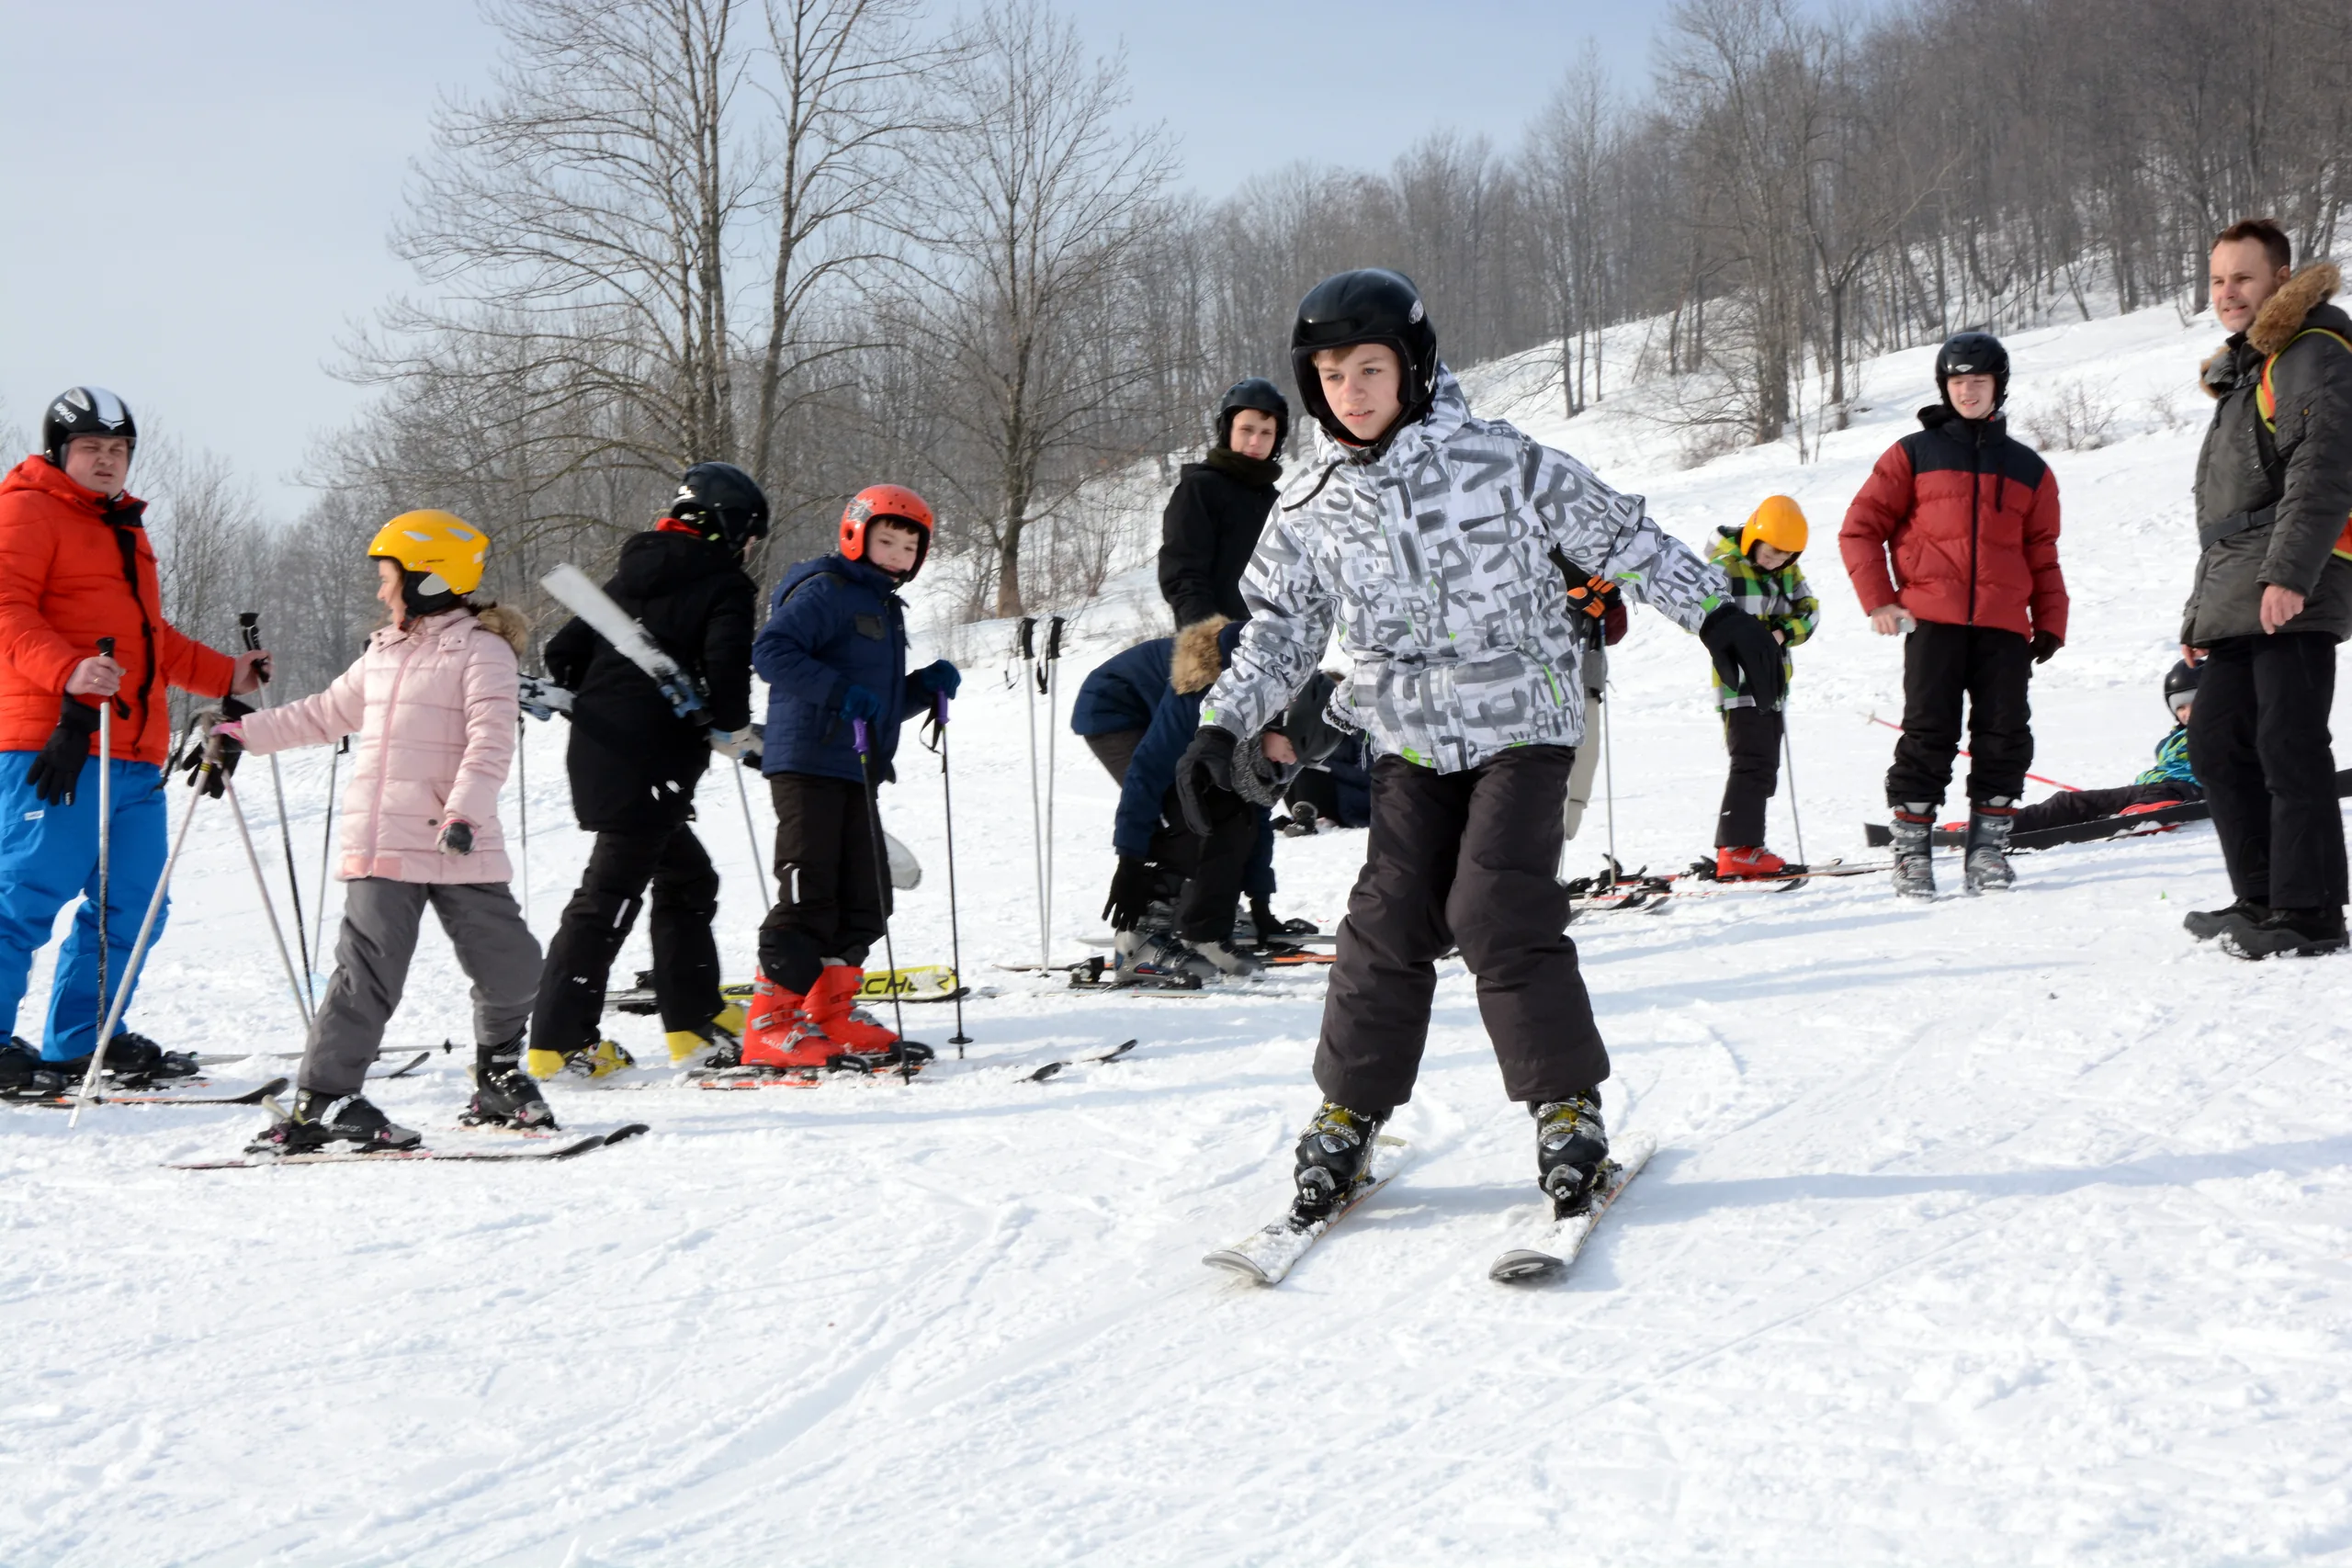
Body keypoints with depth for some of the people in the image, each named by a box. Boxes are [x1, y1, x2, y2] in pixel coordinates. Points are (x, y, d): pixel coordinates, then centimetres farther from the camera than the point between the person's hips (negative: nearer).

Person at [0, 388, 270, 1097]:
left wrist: (226, 674, 30)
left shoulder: (124, 529, 27)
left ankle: (82, 1043, 17)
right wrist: (69, 669, -29)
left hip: (134, 753, 9)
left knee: (131, 905, 9)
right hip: (59, 742, -9)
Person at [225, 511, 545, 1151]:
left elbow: (490, 744, -14)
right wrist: (244, 733, 29)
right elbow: (326, 714, 30)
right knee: (370, 968, -8)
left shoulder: (482, 650, -3)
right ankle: (322, 1100, -8)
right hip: (381, 844, 3)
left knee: (510, 966, -1)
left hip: (461, 848, -3)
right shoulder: (382, 654, 18)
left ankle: (499, 1075, 23)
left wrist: (465, 810, -27)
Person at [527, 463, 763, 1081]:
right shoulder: (727, 588, -5)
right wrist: (732, 730, -4)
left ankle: (695, 1017, 26)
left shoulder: (629, 576, 17)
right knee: (611, 892, -5)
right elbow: (726, 669, -20)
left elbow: (563, 653, 17)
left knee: (687, 876, 21)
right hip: (649, 766, -9)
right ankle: (559, 1041, -3)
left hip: (594, 751, 9)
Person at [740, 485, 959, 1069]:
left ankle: (833, 1017, 19)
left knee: (863, 899, 10)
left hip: (856, 773, 9)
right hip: (807, 763, -9)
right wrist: (839, 690, -26)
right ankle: (769, 1023, -6)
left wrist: (925, 687, 9)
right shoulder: (824, 591, -6)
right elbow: (771, 652, -20)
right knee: (809, 896, -11)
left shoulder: (886, 610, 23)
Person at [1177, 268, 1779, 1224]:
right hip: (1409, 740, 3)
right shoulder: (1312, 514, 3)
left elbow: (1618, 536, -1)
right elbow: (1278, 633, 12)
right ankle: (1348, 1114, 10)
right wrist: (1222, 727, 1)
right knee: (1390, 919, -3)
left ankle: (1568, 1105, -1)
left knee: (1498, 912, -14)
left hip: (1521, 722, -3)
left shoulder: (1500, 462, -8)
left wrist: (1714, 611, -4)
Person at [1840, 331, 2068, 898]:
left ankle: (1989, 846, 6)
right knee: (1928, 734, -6)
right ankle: (1911, 849, -1)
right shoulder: (1913, 454, 9)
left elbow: (2043, 555, 19)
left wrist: (2051, 623, 9)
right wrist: (1879, 600, -3)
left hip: (2004, 624, 3)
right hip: (1933, 620, -3)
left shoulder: (2027, 468, 18)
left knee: (2005, 736, -2)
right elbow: (1860, 529, 8)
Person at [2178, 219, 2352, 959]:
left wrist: (2289, 574, -26)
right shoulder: (2243, 370, 27)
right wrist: (2203, 605, 26)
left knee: (2289, 748, -12)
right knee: (2217, 744, 10)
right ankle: (2262, 901, 17)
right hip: (2240, 599, 10)